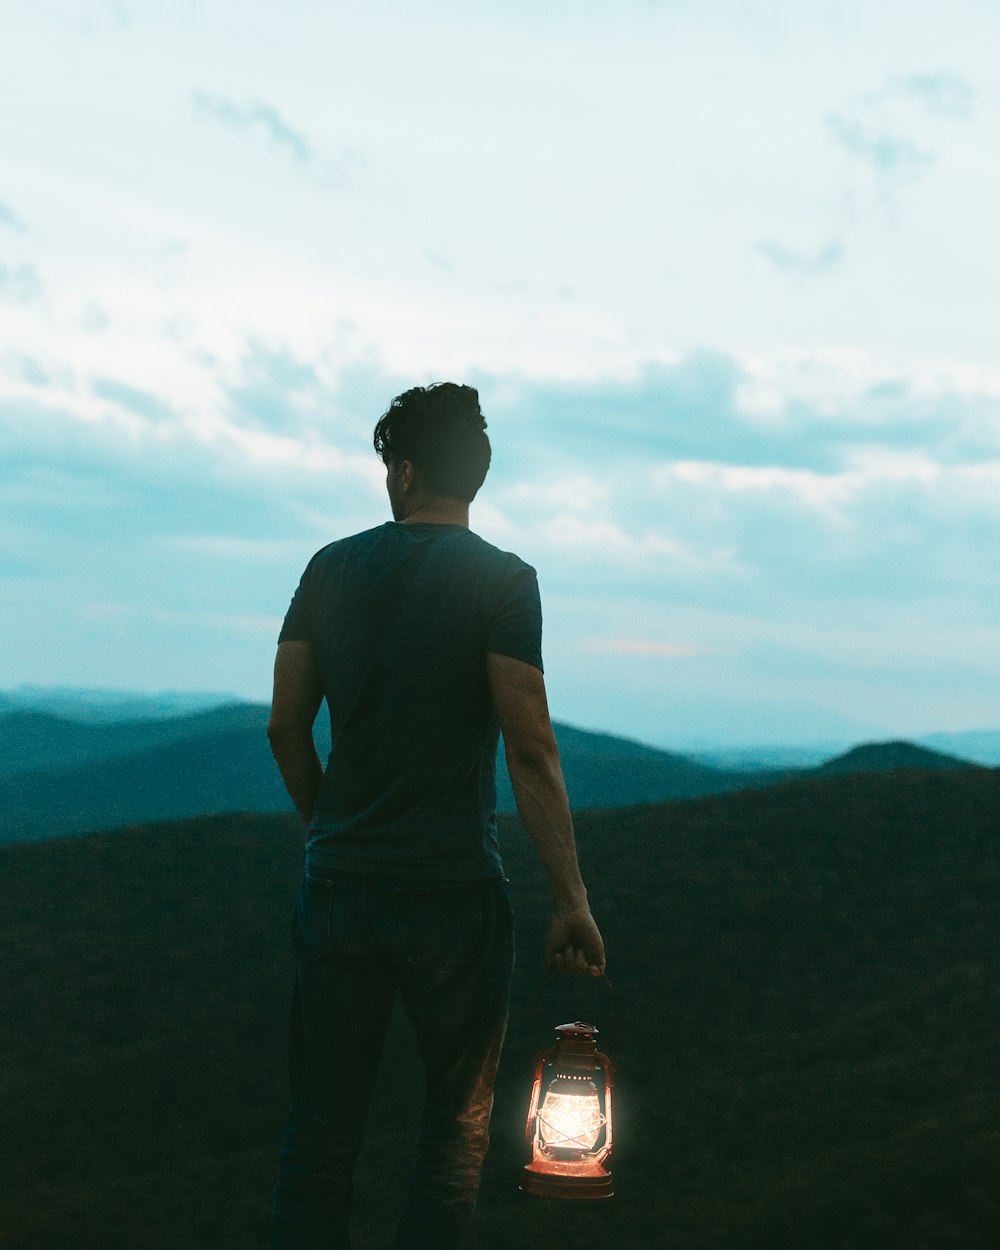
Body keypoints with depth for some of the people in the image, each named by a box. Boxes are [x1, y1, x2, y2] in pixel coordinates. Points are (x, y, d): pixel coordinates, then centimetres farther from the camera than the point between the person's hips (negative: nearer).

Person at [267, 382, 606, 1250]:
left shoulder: (332, 569, 5)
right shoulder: (501, 581, -7)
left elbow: (285, 728, 7)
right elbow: (530, 750, -13)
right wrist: (571, 899, -9)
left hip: (338, 886, 3)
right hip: (454, 891, -3)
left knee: (320, 1134, 11)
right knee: (457, 1129, 11)